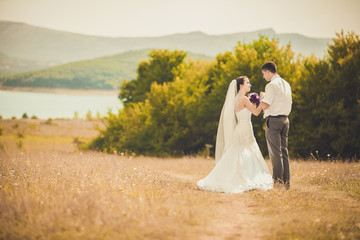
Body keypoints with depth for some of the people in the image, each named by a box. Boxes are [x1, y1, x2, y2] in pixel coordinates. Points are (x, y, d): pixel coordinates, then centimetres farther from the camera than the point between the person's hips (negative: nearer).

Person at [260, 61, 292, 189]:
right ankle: (286, 182, 11)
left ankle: (278, 182, -7)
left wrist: (262, 96, 2)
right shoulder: (286, 84, 15)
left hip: (274, 120, -8)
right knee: (284, 151, 10)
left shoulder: (272, 85, -13)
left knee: (275, 152, -6)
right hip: (285, 119, 8)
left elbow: (265, 106, -19)